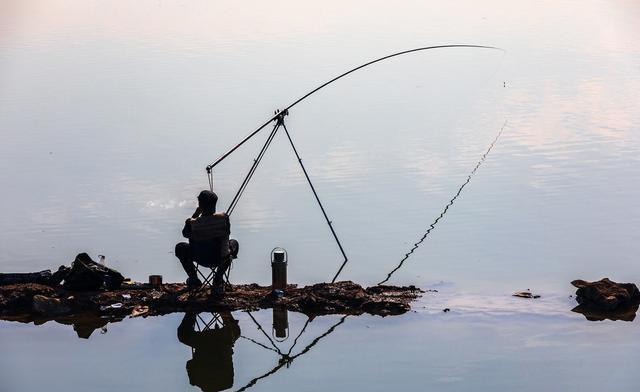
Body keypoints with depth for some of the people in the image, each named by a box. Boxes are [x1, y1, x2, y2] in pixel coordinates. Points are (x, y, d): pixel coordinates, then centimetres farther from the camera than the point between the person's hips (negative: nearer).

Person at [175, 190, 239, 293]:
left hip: (201, 260, 0)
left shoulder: (192, 224, -23)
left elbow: (185, 234, 1)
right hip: (222, 259, 0)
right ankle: (218, 280, 22)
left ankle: (193, 279, 26)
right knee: (234, 243, 32)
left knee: (180, 247, 27)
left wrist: (195, 215, 0)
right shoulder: (223, 218, -18)